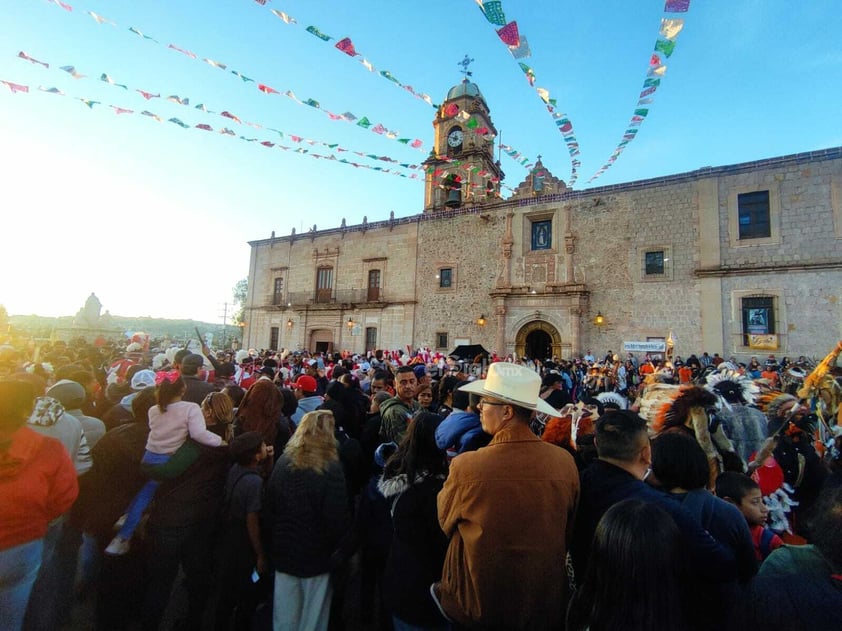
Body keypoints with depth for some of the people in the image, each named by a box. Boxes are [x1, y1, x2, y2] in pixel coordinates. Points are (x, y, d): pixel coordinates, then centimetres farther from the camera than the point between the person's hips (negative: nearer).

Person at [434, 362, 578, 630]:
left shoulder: (466, 466, -27)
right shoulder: (565, 462, -16)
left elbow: (445, 521, -7)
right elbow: (568, 534, 0)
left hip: (478, 609, -2)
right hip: (547, 603, 3)